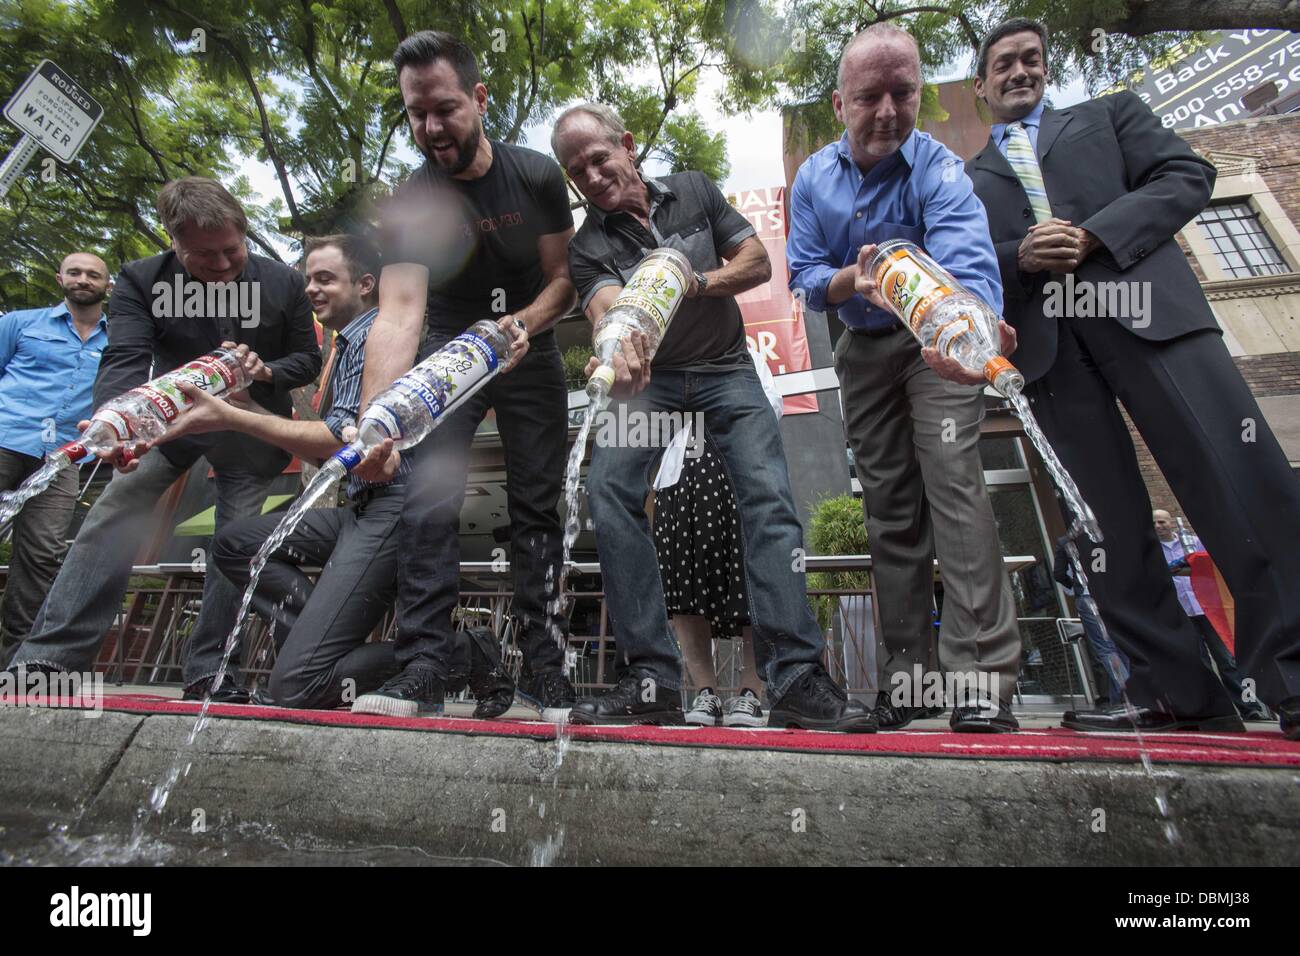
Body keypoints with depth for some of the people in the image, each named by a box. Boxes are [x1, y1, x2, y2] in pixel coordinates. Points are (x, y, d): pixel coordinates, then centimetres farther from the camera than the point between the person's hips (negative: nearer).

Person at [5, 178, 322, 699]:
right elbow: (125, 360, -24)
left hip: (251, 430, 0)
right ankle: (46, 659, -11)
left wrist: (268, 372, -23)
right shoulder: (140, 280, -12)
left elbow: (309, 358, -1)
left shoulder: (284, 282, -10)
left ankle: (208, 673, 7)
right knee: (114, 514, -18)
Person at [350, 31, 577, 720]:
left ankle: (543, 666, 4)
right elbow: (398, 313, -28)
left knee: (536, 508, -3)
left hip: (528, 353, 1)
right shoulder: (408, 206, -15)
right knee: (428, 502, -15)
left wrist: (524, 323, -27)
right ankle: (423, 669, -11)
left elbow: (564, 280, -5)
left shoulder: (537, 177, -9)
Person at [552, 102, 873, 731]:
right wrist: (619, 353, -45)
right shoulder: (588, 247, -1)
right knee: (609, 492, -25)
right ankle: (652, 678, -21)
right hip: (649, 378, 0)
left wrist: (697, 283, -15)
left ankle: (797, 678, -19)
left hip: (725, 368, 1)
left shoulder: (693, 191, 7)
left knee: (768, 496, -20)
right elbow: (608, 309, -22)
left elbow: (759, 262, 3)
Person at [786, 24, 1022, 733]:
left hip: (935, 342, -4)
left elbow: (967, 262, -33)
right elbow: (805, 279, -4)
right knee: (889, 504, 3)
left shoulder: (938, 169, -15)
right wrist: (850, 280, -26)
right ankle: (905, 666, 12)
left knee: (953, 481, -22)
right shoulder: (814, 179, 0)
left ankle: (983, 673, -18)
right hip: (864, 351, 4)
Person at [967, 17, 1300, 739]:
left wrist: (1094, 235, -5)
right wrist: (1018, 258, -6)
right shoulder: (965, 178, 26)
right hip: (1045, 343, 0)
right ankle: (1178, 693, 1)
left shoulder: (1110, 114, 26)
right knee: (1110, 516, -5)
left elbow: (1187, 175, 12)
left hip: (1145, 309, 0)